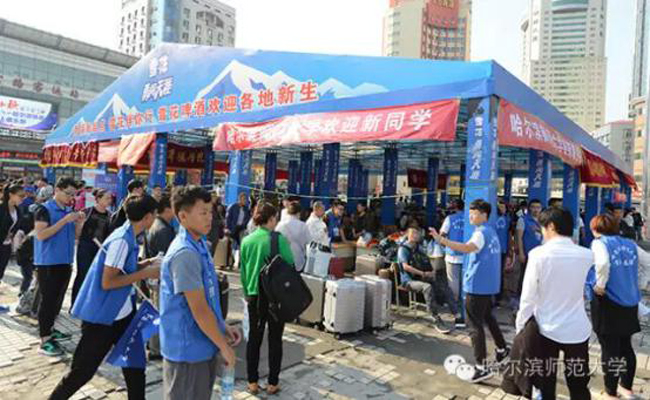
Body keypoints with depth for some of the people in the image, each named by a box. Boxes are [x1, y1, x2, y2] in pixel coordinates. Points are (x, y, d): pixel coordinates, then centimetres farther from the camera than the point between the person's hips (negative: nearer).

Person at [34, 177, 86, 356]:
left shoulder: (69, 210, 10)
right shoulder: (44, 209, -10)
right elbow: (41, 235, -20)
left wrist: (79, 223, -4)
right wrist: (65, 220, -23)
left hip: (65, 262, 7)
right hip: (48, 263, -7)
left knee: (58, 299, 15)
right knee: (47, 300, -4)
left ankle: (49, 330, 30)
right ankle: (45, 340, 2)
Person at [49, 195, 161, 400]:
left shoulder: (127, 236, 2)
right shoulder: (121, 240, -25)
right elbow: (107, 282, -25)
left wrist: (145, 264, 2)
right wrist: (145, 274, -21)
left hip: (120, 312, 9)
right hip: (102, 316, -9)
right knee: (83, 369, 8)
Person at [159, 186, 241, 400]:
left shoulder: (199, 245, 6)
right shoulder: (185, 253, -24)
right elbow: (199, 310, -23)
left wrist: (223, 326, 11)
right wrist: (224, 346, -14)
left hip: (202, 346, 9)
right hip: (187, 349, -9)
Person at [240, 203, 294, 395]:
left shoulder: (247, 241, -2)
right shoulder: (279, 239, -13)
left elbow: (243, 271, 4)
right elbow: (290, 266, -11)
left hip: (255, 295, 3)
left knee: (254, 338, 14)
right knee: (275, 340, 10)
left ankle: (253, 382, 22)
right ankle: (273, 383, 19)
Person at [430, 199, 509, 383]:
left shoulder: (481, 232, -18)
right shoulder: (491, 232, 13)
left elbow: (467, 248, -38)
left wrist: (441, 240, -47)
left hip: (477, 285, -10)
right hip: (488, 284, 10)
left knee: (475, 325, -4)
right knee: (488, 318, 27)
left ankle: (482, 368, -1)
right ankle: (502, 349, 43)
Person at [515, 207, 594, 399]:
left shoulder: (538, 254, -15)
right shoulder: (586, 255, -7)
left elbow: (528, 298, -12)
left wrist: (520, 328, -2)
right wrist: (570, 242, 14)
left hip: (546, 329, -2)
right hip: (578, 330, 3)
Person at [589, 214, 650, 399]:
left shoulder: (599, 243, -10)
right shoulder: (630, 244, 8)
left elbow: (603, 263, -29)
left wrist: (600, 285, -16)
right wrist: (634, 281, 17)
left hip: (608, 302, -6)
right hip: (631, 302, 6)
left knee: (610, 349, 6)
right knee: (626, 346, 21)